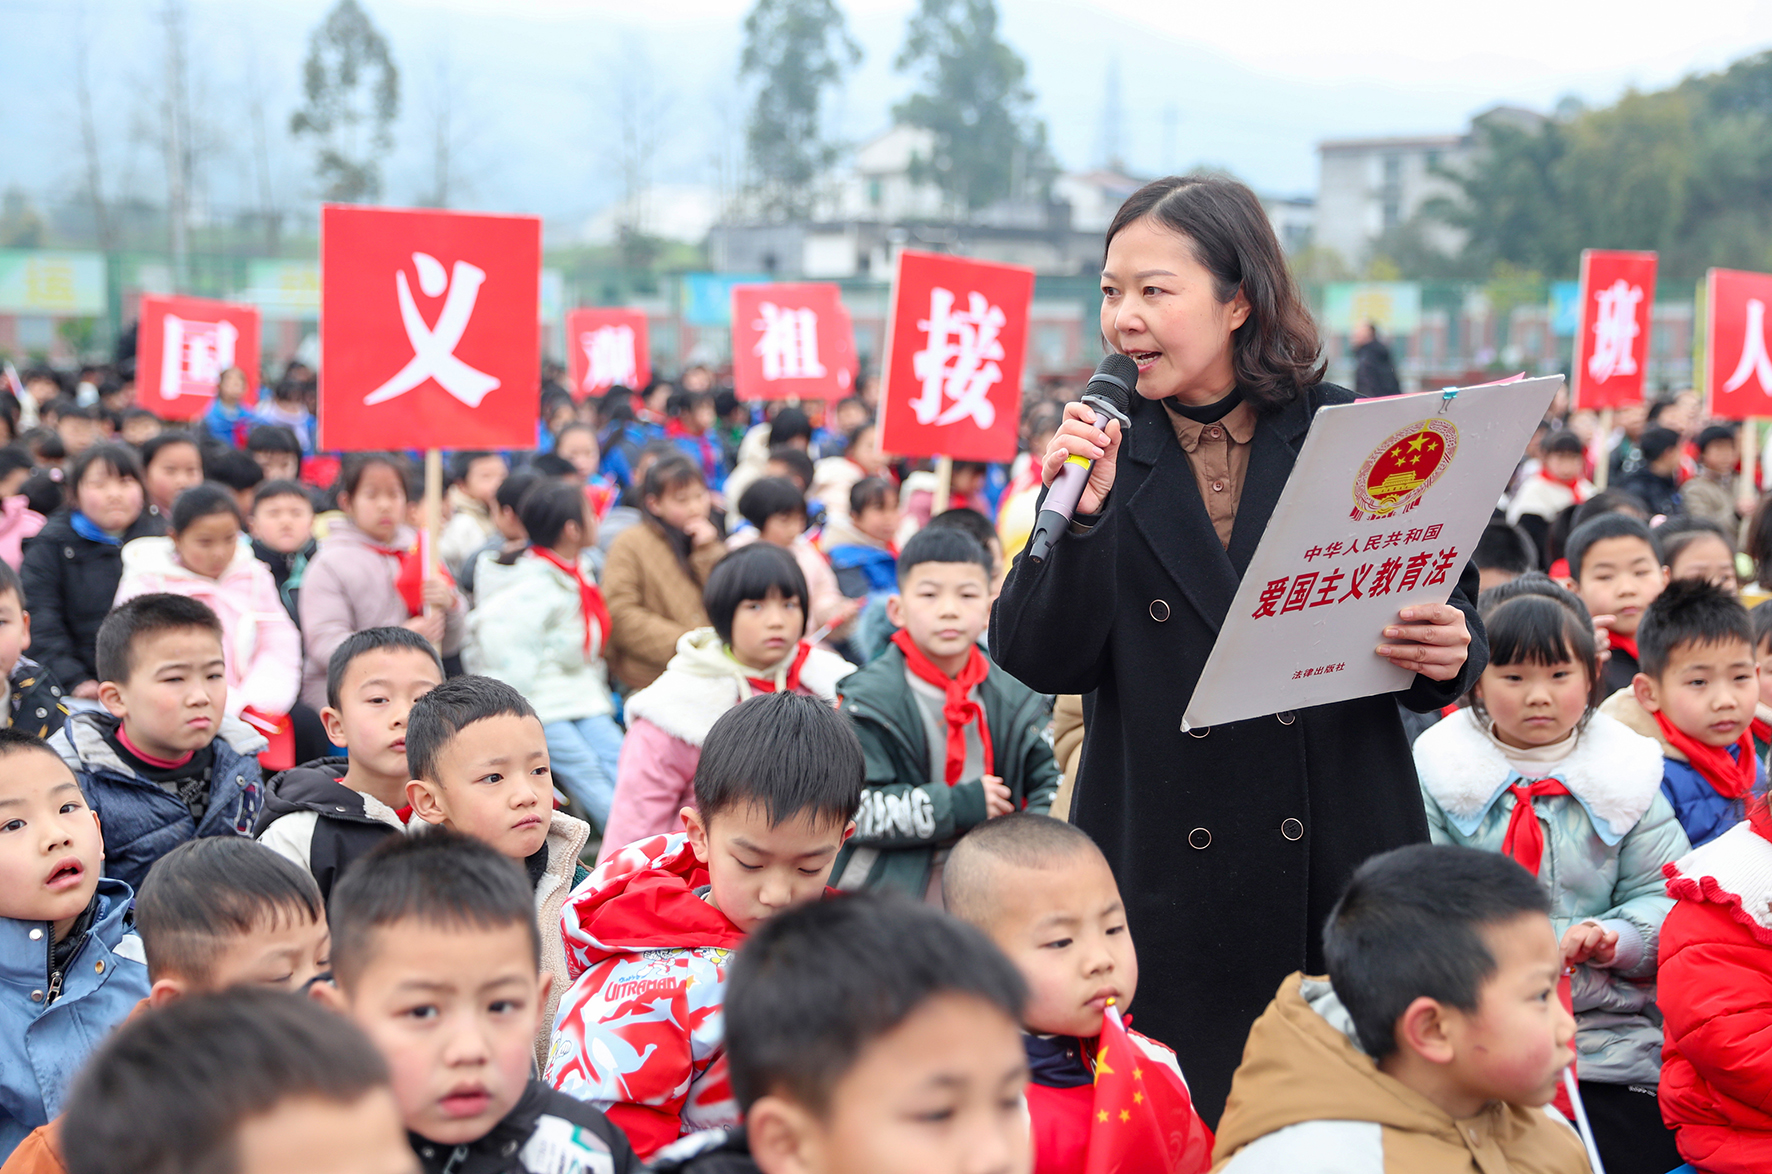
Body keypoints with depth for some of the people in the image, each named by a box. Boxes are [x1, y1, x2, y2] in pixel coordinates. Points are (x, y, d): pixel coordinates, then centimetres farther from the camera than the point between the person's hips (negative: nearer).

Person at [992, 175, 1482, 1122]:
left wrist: (1448, 655, -17)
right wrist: (1080, 512, -16)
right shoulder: (1101, 449, 3)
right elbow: (1038, 663, -3)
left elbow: (1448, 612, 6)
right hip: (1165, 868, 1)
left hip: (1341, 859, 0)